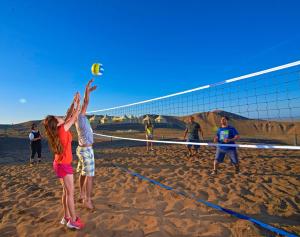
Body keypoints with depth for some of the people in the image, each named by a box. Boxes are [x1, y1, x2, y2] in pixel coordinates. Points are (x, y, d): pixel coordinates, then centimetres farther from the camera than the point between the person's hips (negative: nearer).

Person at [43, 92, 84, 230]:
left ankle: (66, 217, 28)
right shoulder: (62, 130, -20)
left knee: (66, 191, 17)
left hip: (59, 164, 8)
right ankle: (73, 221, 13)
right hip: (64, 165, -8)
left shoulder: (57, 130, 0)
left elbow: (68, 116, 8)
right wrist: (78, 103, -1)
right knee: (70, 192, 2)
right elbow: (74, 117, -11)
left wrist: (74, 102, 9)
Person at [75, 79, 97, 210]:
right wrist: (87, 89, -13)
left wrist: (89, 91, 20)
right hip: (86, 150, -9)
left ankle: (82, 196, 27)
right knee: (89, 176, -3)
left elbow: (84, 103, 17)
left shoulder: (79, 118, 9)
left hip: (82, 149, 9)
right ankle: (87, 200, 5)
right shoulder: (80, 117, -13)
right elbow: (86, 102, -19)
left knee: (83, 174, 16)